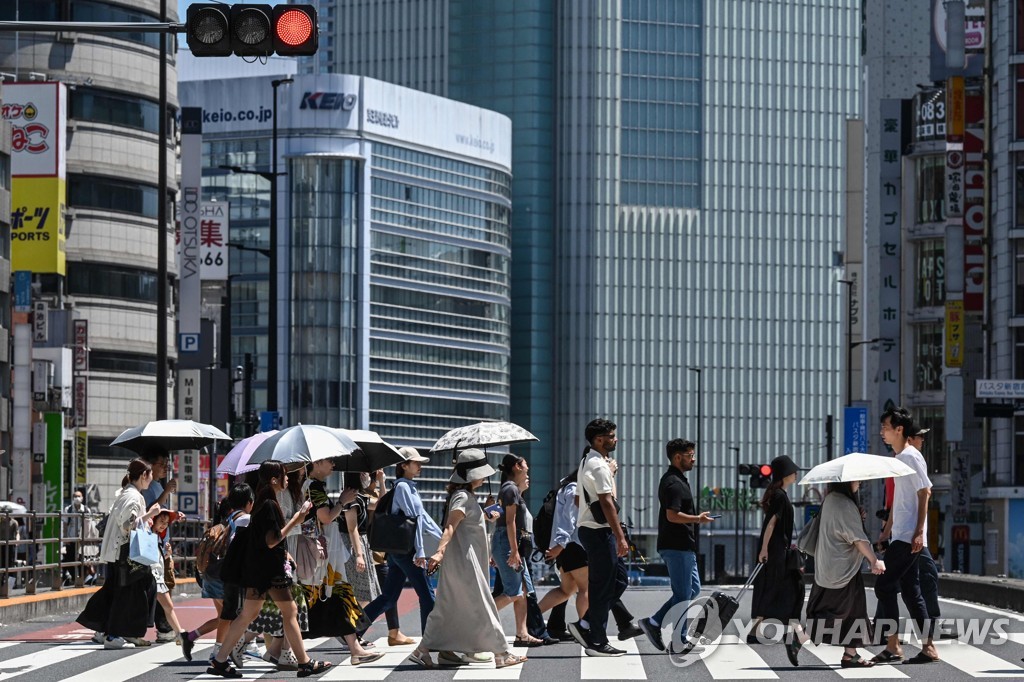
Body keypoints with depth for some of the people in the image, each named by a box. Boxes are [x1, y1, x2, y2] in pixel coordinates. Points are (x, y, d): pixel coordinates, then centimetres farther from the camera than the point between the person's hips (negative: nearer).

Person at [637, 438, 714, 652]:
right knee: (683, 594, -4)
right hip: (677, 546, -11)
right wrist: (698, 519, -17)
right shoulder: (674, 483, -16)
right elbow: (673, 515, -25)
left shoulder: (676, 480, 17)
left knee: (693, 588, 14)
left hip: (684, 546, 11)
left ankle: (654, 623, 11)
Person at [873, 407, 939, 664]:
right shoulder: (898, 458, 18)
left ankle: (892, 645, -8)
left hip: (908, 537, -10)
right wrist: (886, 531, 24)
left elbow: (925, 493, -16)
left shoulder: (911, 456, -11)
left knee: (885, 585, -10)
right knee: (910, 590, 8)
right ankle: (928, 647, 9)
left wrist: (919, 532, -21)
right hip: (900, 536, 10)